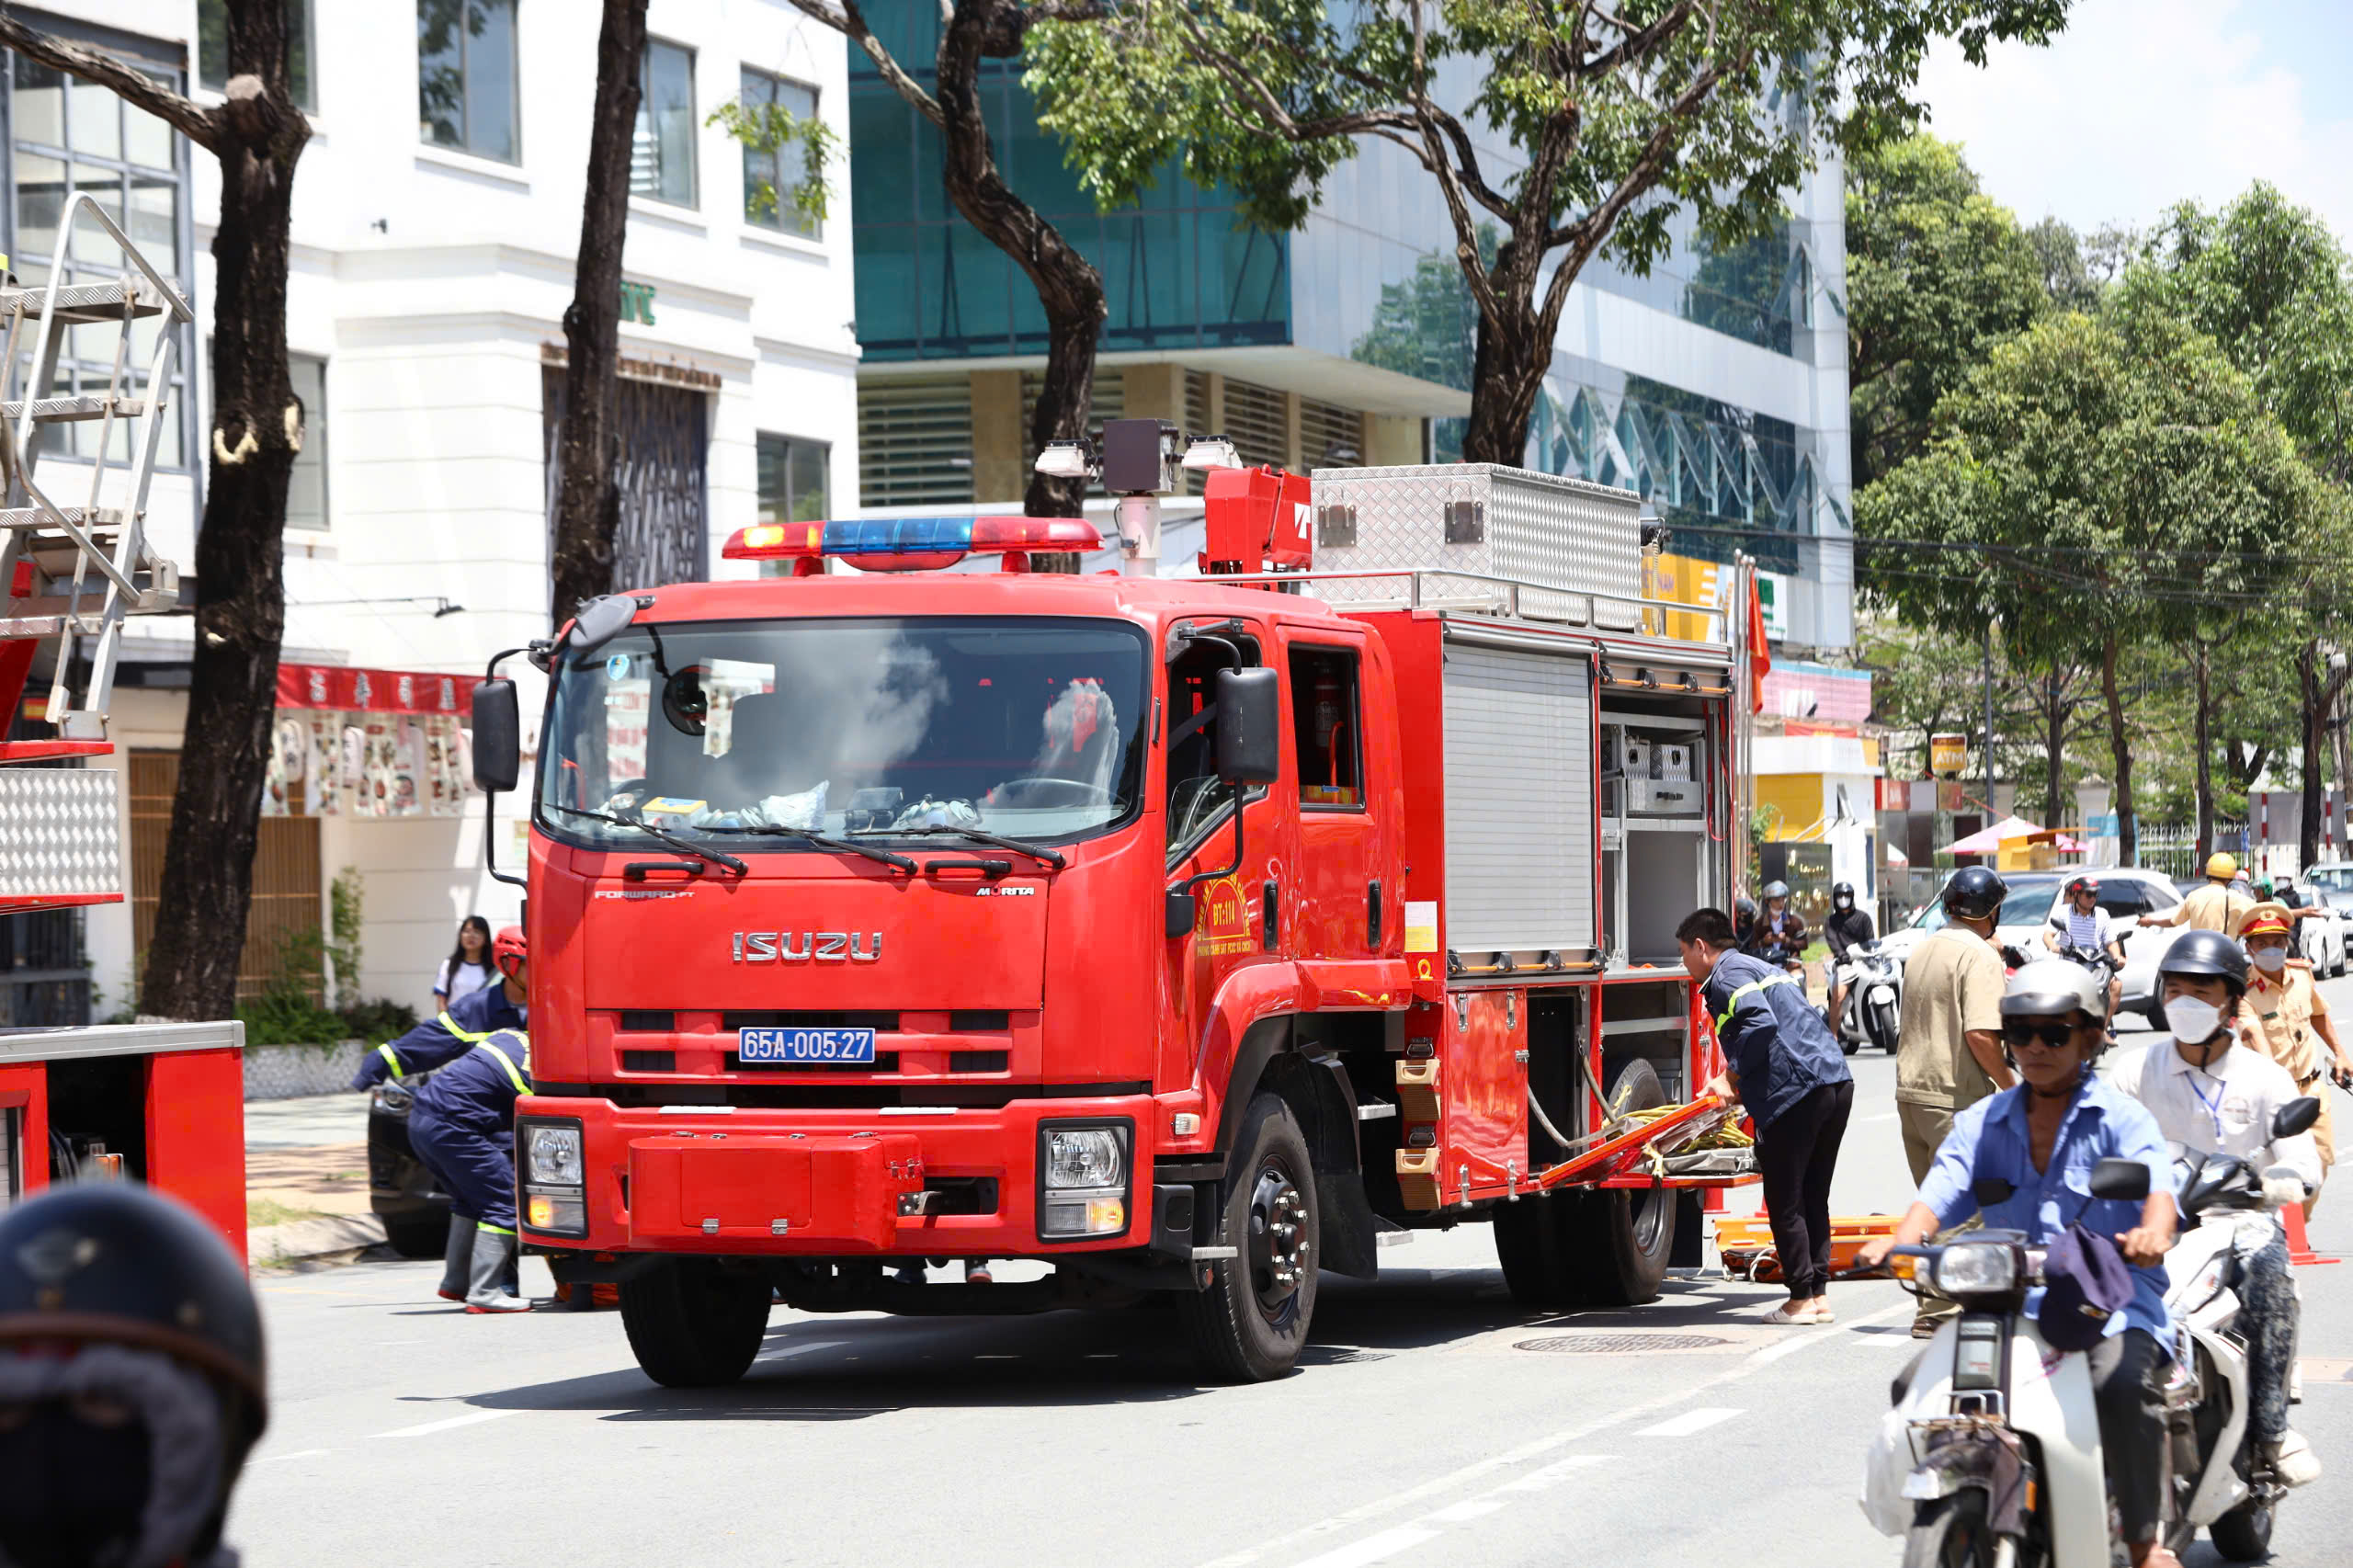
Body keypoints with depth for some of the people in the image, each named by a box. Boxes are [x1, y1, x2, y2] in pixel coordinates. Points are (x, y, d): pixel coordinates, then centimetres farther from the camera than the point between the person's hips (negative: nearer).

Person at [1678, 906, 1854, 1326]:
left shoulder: (1728, 974, -3)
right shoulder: (1765, 969, 26)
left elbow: (1760, 1026, -19)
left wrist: (1730, 1078, -7)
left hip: (1796, 1091, -9)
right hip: (1838, 1083, 9)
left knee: (1785, 1201, -1)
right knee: (1813, 1197, 15)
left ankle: (1802, 1299, -1)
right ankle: (1819, 1293, 15)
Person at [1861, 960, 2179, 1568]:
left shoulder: (2121, 1118, 2)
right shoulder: (1981, 1124, 15)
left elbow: (2156, 1187, -16)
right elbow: (1938, 1197, 2)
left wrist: (2152, 1231, -41)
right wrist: (1899, 1238, -21)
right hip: (2008, 1304, 5)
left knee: (2123, 1383, -35)